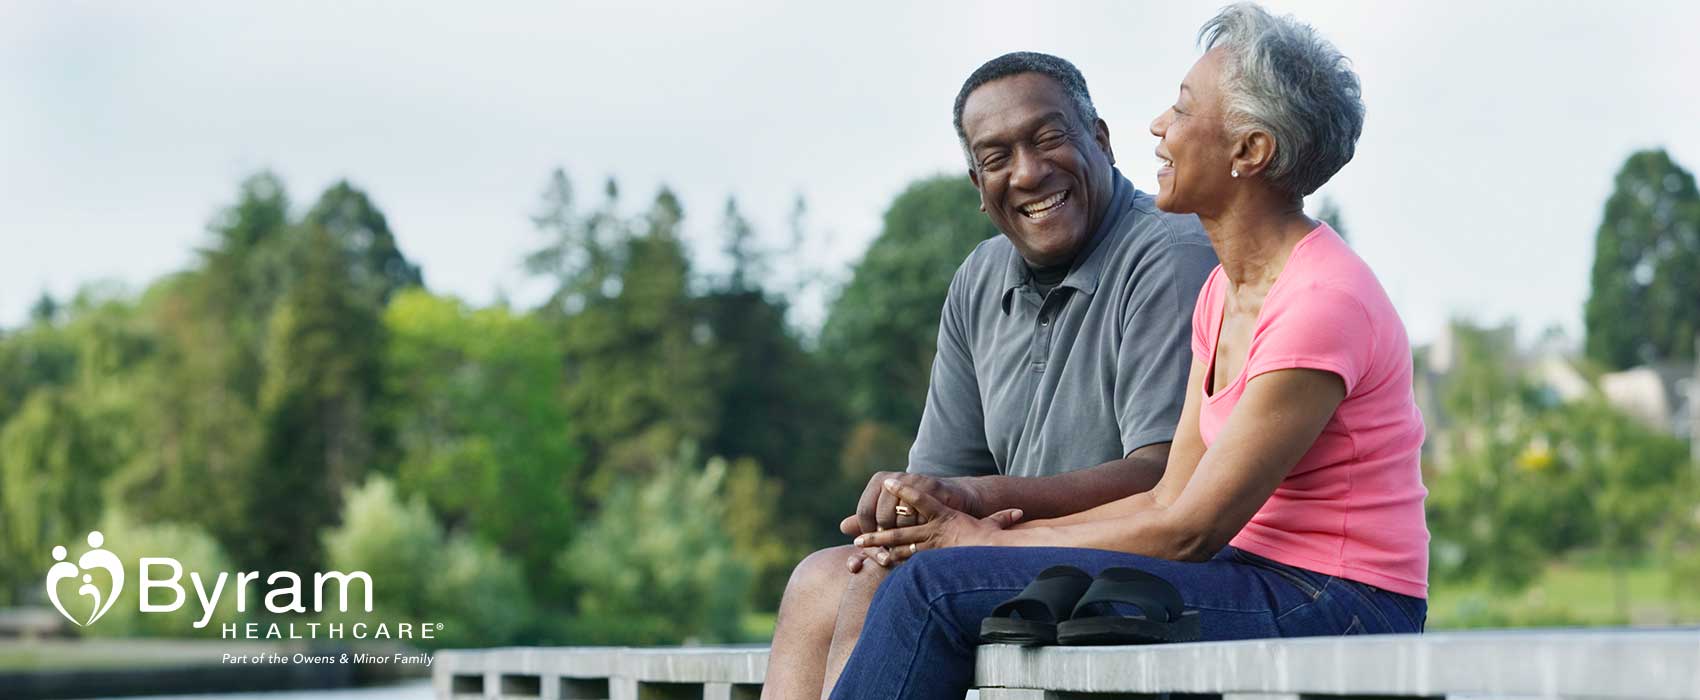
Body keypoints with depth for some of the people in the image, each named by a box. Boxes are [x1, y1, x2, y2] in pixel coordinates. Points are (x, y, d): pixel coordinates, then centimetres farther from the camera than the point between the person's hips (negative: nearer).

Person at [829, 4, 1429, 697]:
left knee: (942, 586, -15)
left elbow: (1189, 530, -17)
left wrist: (989, 541, -8)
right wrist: (1000, 533, -2)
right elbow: (1171, 496, 9)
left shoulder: (1324, 303, -18)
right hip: (1260, 578, 9)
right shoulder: (1225, 290, 12)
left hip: (1331, 611, -9)